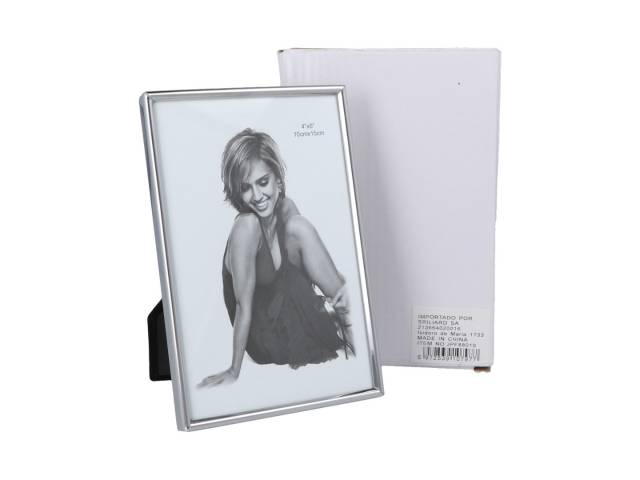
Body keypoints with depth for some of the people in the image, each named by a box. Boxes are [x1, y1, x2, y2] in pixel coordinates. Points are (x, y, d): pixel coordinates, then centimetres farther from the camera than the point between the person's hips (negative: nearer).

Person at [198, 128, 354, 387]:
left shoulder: (286, 208, -6)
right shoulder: (247, 226, -25)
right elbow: (243, 307, -23)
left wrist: (341, 284, -13)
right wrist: (234, 371, -17)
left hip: (283, 310, 6)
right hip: (269, 342, -6)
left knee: (298, 228, -11)